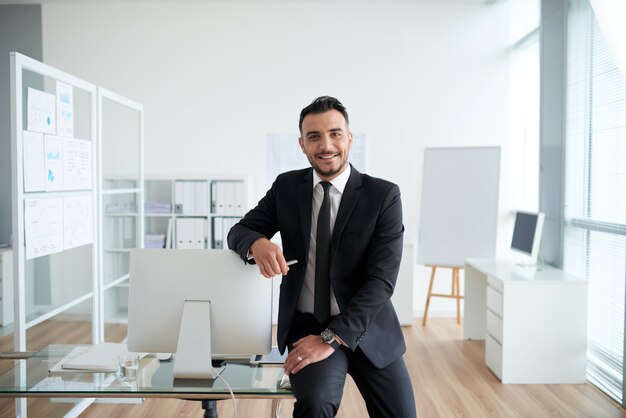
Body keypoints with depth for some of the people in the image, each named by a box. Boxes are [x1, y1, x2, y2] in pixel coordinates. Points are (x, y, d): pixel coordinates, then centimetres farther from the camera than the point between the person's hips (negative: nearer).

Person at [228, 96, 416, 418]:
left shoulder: (384, 195, -9)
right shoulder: (286, 187, 1)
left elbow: (382, 279, -14)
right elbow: (238, 231, 3)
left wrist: (331, 338, -23)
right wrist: (257, 243, -22)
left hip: (367, 329, 1)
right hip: (308, 326, 0)